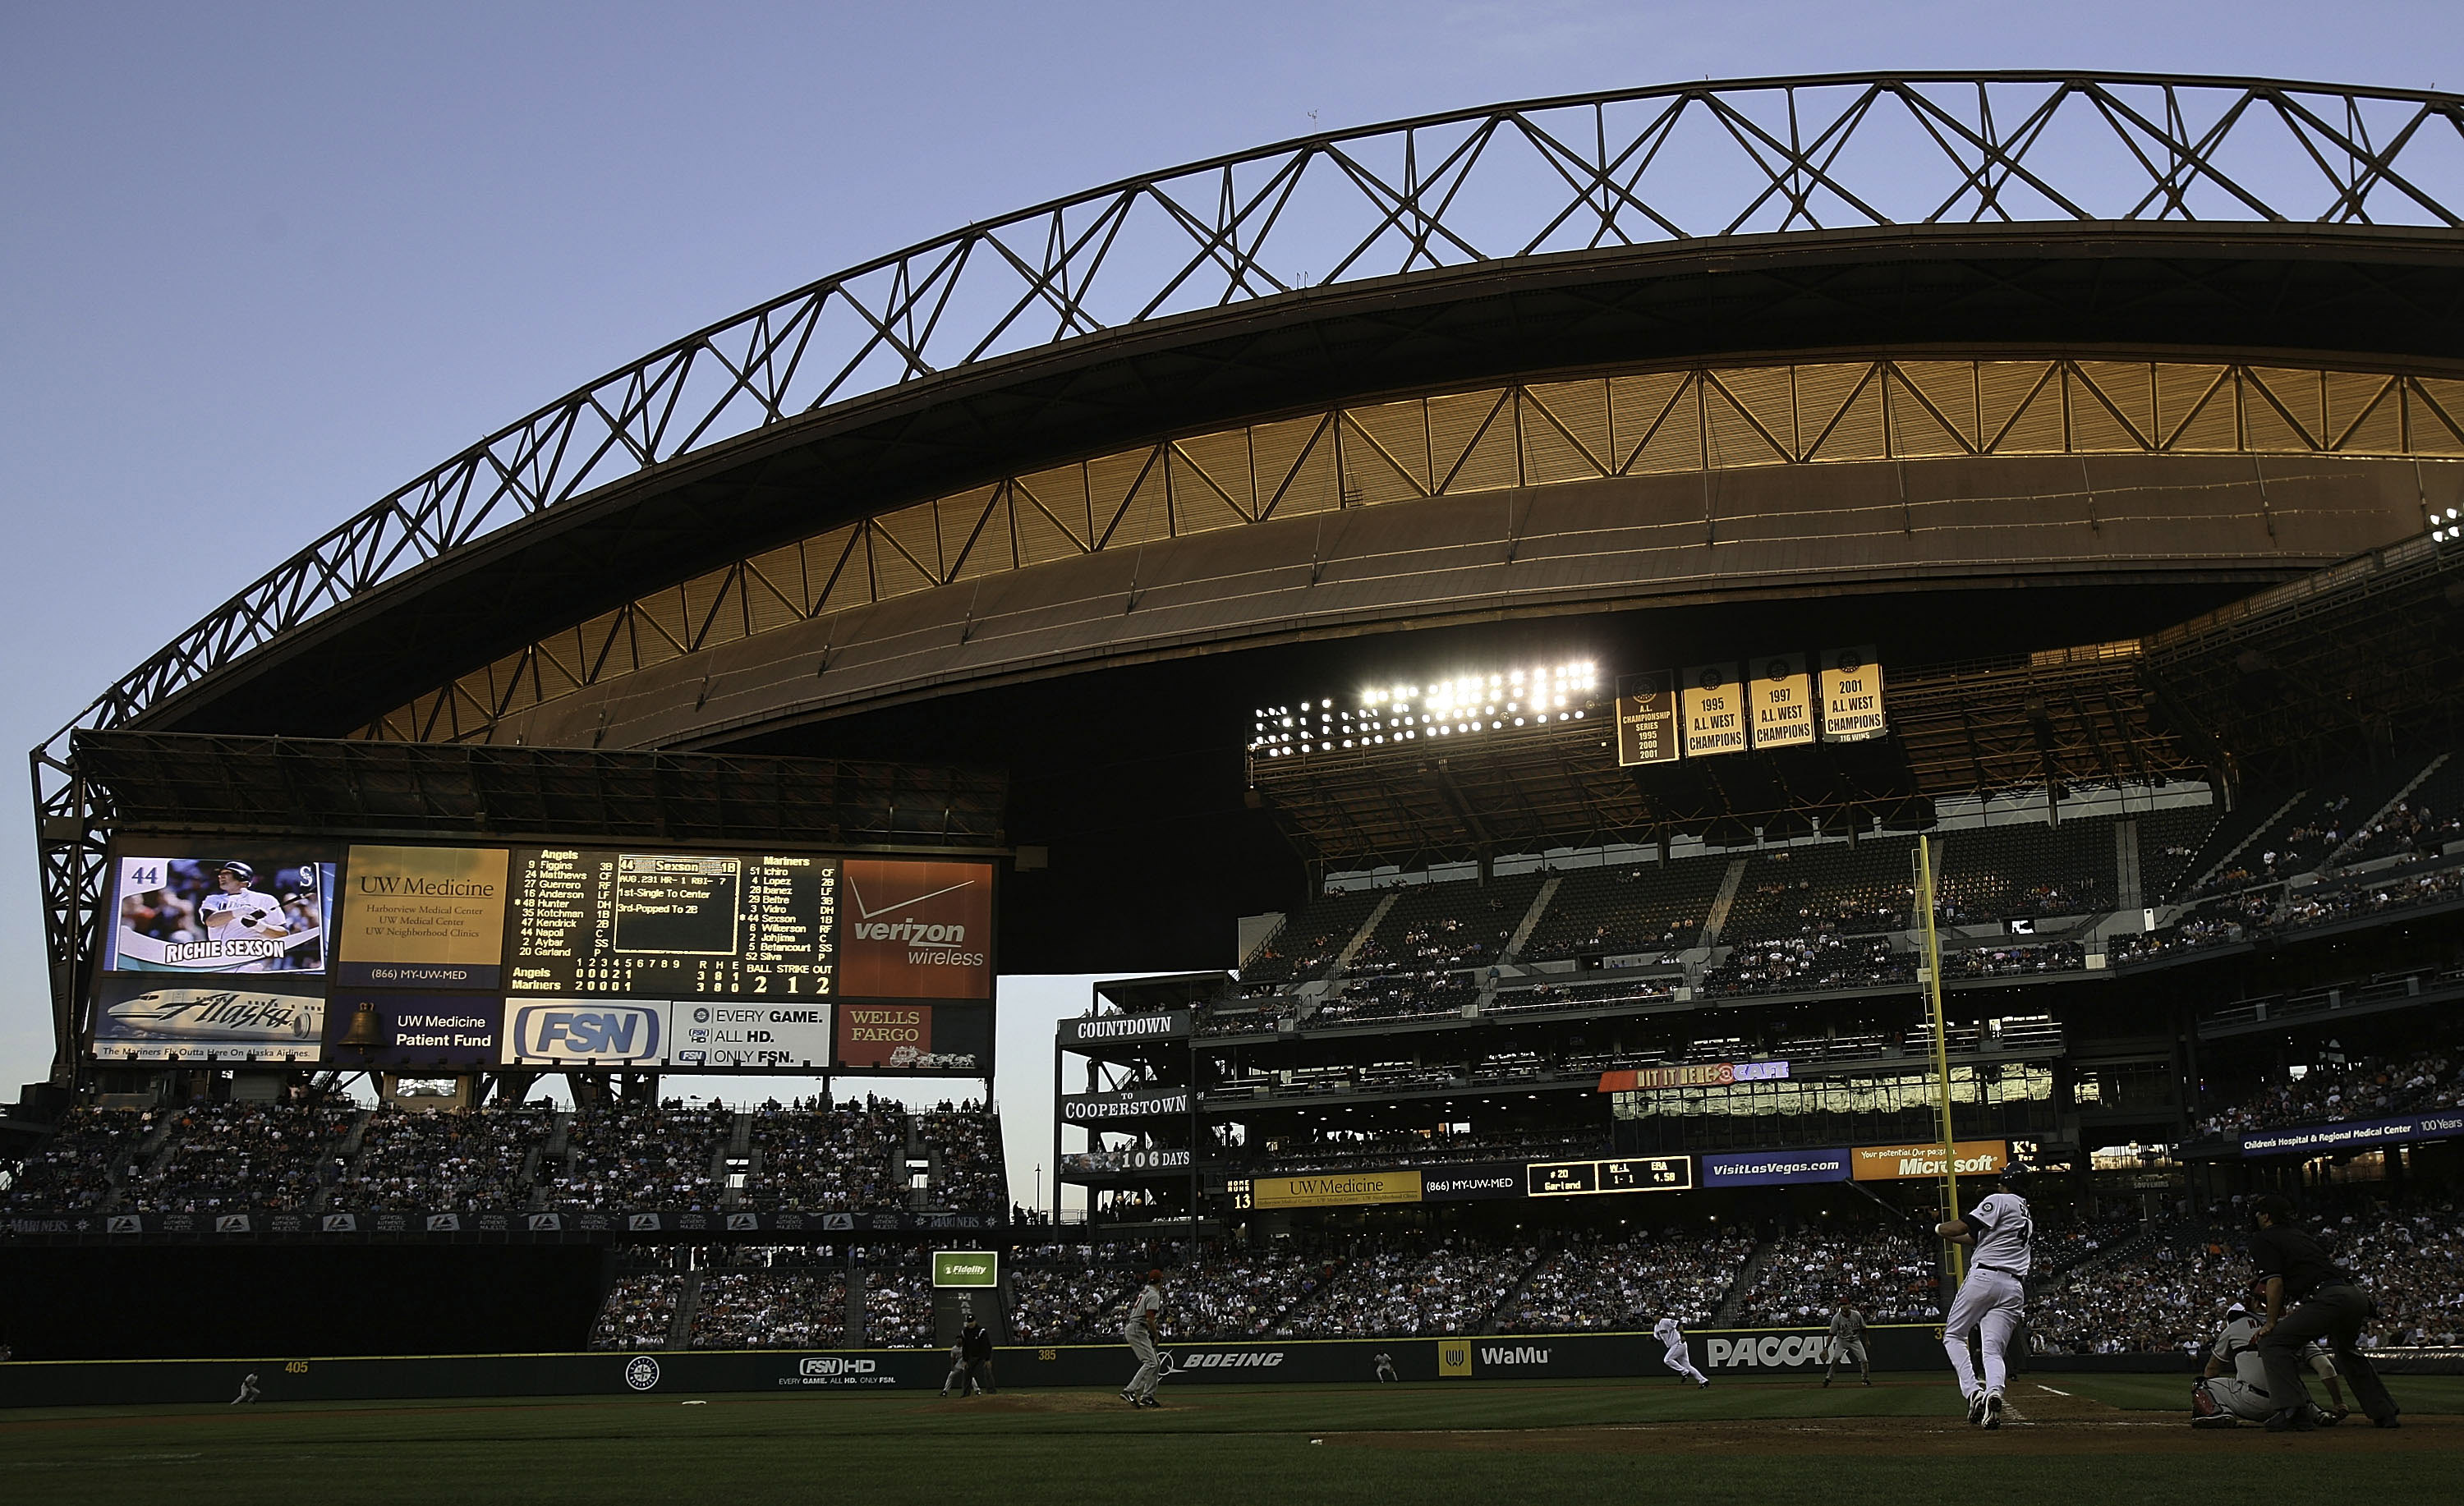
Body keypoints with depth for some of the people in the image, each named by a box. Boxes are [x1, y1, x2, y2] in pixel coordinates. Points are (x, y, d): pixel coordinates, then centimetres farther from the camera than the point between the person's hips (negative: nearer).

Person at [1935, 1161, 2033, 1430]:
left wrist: (1940, 1228, 9)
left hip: (1984, 1276, -7)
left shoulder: (1999, 1201, 0)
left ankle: (1974, 1391, -15)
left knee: (1953, 1335, 6)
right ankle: (1994, 1393, -32)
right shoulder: (2028, 1215, 27)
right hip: (2015, 1288, 7)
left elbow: (1964, 1226, -10)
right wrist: (1950, 1235, 32)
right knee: (1994, 1350, -1)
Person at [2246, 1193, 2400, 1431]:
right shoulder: (2301, 1236, 29)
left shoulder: (2263, 1240, 4)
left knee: (2273, 1342, -4)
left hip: (2331, 1299, -9)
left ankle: (2294, 1412, -15)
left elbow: (2275, 1283, -6)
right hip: (2358, 1295, 9)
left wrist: (2271, 1323, 1)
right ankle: (2384, 1412, 33)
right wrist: (2292, 1314, 41)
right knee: (2346, 1349, 35)